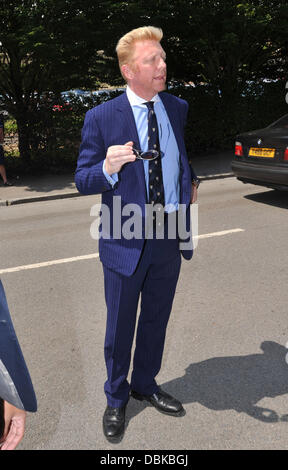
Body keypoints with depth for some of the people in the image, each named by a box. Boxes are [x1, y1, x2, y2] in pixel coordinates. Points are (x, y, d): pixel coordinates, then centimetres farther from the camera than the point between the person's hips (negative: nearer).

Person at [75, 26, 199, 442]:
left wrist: (191, 182, 11)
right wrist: (108, 168, -27)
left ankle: (145, 384, 45)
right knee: (120, 326, 12)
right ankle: (116, 398, 37)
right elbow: (82, 181, -8)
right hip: (127, 239, -4)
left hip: (170, 235, 4)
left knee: (156, 320, 20)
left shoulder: (180, 109, 4)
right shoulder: (101, 118, -9)